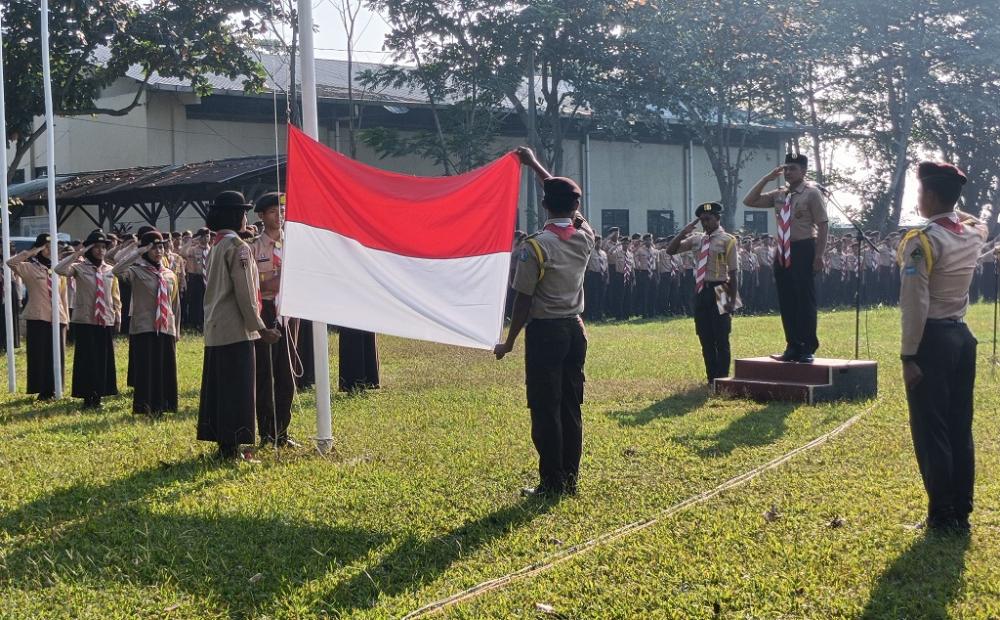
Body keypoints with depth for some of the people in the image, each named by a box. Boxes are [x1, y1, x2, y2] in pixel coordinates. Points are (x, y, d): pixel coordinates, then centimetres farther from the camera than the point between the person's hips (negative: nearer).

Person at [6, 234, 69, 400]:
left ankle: (52, 389, 15)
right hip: (38, 318, -4)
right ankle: (42, 390, 5)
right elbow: (10, 262, -20)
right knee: (39, 355, -1)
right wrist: (31, 252, -18)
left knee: (57, 356, 6)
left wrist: (66, 318, 10)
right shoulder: (30, 268, -1)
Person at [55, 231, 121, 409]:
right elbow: (59, 269, -24)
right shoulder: (79, 268, -4)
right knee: (86, 359, -1)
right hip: (85, 321, -3)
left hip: (106, 322, 3)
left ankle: (98, 395, 14)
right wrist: (77, 254, -20)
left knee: (104, 359, 5)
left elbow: (116, 298, 12)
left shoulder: (110, 271, 7)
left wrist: (118, 319, 10)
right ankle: (87, 396, 6)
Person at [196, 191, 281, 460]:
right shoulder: (238, 246, -13)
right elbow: (244, 292, -17)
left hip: (214, 329, 9)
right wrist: (260, 327, -12)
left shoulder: (216, 246, 14)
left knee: (217, 386, 10)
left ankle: (222, 444, 16)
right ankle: (232, 447, -3)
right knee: (238, 388, -4)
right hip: (236, 329, -9)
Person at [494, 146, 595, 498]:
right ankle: (570, 479, 14)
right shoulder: (585, 237, 2)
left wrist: (509, 342, -2)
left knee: (545, 409, -1)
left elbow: (523, 300, -13)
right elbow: (569, 200, 20)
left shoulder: (536, 246, -14)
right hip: (574, 329, 6)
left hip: (544, 331, -6)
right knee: (571, 407, 10)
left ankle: (552, 483, 1)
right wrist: (535, 165, 30)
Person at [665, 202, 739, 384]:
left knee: (721, 340, 0)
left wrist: (732, 300, -11)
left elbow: (734, 272, -7)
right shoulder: (696, 240, 11)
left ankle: (722, 381, 7)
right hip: (701, 292, 6)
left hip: (718, 292, -6)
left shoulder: (727, 240, -5)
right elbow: (670, 250, 12)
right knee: (706, 340, 10)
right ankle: (711, 380, 20)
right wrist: (684, 232, 0)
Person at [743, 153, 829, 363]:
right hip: (783, 252, 6)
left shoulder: (812, 193, -5)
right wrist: (767, 178, 4)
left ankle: (808, 349, 8)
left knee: (805, 301, -1)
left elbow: (823, 225, -9)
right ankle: (793, 348, 20)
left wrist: (819, 255, -16)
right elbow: (749, 201, 13)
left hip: (803, 250, -6)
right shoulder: (779, 195, 12)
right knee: (786, 302, 10)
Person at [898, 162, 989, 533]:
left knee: (931, 431, -2)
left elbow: (915, 304, -18)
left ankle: (942, 515, 1)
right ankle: (962, 511, 16)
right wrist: (953, 210, 30)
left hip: (932, 339, -7)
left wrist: (908, 355, -16)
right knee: (960, 429, 11)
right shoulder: (973, 235, 7)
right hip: (962, 336, 8)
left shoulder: (922, 241, -15)